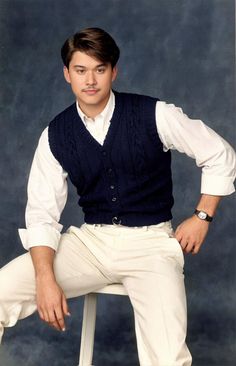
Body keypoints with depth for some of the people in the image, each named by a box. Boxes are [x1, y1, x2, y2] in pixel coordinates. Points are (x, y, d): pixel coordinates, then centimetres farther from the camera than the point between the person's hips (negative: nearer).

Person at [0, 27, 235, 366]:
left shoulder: (154, 115, -7)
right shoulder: (55, 135, 0)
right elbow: (42, 215, -2)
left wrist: (202, 216, 1)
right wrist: (46, 278, -17)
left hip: (151, 241, -3)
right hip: (90, 239, 3)